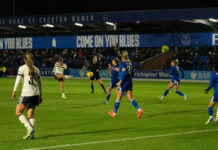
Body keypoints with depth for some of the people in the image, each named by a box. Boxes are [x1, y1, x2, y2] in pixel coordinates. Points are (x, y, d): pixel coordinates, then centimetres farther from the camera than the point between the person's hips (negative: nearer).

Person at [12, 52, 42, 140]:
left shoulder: (22, 68, 0)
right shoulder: (36, 69, 15)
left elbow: (18, 80, -8)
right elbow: (39, 83, 18)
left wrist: (14, 91, -2)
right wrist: (40, 96, 24)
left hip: (26, 94, -5)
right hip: (35, 94, 5)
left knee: (18, 112, 6)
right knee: (30, 115, 9)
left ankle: (29, 128, -10)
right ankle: (31, 134, -1)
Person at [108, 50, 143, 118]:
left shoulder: (123, 63, -12)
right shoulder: (130, 63, 9)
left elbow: (124, 72, -24)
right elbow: (132, 74, 13)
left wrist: (120, 81, -22)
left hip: (124, 82, -7)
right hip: (130, 82, 7)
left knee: (118, 98, 6)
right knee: (130, 98, 6)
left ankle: (114, 113, 16)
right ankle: (139, 109, -12)